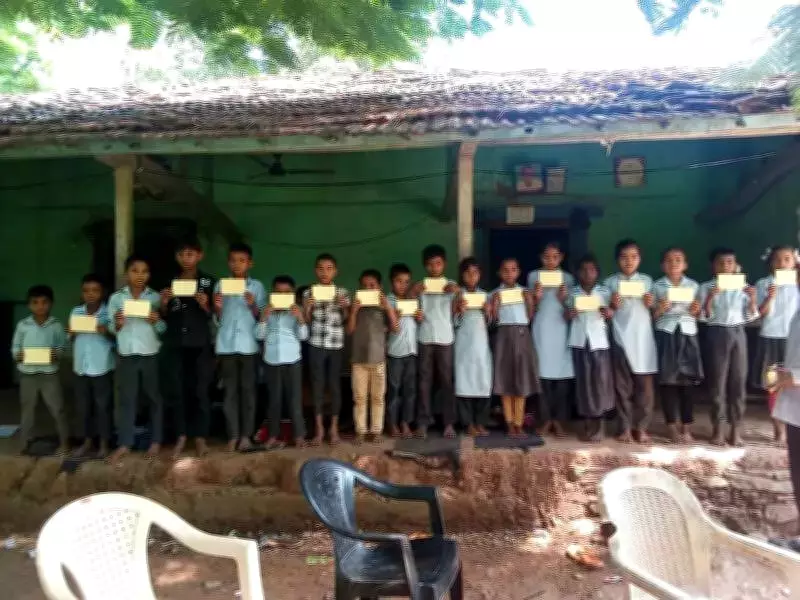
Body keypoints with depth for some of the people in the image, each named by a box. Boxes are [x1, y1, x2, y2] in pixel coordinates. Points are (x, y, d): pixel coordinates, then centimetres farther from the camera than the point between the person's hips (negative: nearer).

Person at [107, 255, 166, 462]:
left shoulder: (156, 298, 0)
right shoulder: (116, 298, 4)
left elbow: (164, 329, 0)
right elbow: (111, 330, 6)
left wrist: (156, 321, -20)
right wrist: (117, 324, -15)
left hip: (151, 355, -1)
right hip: (127, 356, 1)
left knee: (155, 398, 8)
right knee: (126, 399, 6)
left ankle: (155, 441, 19)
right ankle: (124, 443, 15)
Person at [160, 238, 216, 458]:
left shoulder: (209, 282, 2)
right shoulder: (170, 282, 12)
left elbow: (214, 315, 2)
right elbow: (164, 317, 14)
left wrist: (205, 305, -17)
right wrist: (164, 303, -5)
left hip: (200, 343, -3)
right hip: (175, 343, 3)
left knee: (200, 390, 0)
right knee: (178, 390, 5)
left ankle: (200, 436, 7)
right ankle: (181, 436, 14)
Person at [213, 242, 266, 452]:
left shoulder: (257, 286, 6)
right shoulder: (220, 285, 9)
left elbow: (261, 318, 4)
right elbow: (217, 319, 11)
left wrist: (253, 305, -14)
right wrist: (217, 307, -9)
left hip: (248, 344, -1)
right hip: (226, 344, 1)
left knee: (248, 388, 1)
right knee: (230, 389, 3)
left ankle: (246, 435, 6)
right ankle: (233, 435, 6)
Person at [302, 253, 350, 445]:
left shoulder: (342, 293, 4)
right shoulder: (308, 292, 4)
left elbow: (347, 322, 6)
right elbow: (306, 322, 5)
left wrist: (345, 307, -11)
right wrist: (307, 308, -14)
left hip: (336, 345, 0)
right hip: (316, 345, 0)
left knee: (335, 385, 5)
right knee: (317, 385, 3)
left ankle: (334, 428, 15)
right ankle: (319, 428, 13)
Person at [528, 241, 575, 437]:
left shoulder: (567, 278, 9)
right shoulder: (534, 276, 7)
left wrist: (564, 298, -11)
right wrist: (536, 297, -13)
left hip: (560, 330, 1)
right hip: (541, 330, 0)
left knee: (562, 374, -3)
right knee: (543, 373, -3)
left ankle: (559, 420, 5)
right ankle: (545, 419, 7)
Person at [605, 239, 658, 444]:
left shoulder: (647, 280, 8)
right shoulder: (610, 282, 3)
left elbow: (654, 312, 12)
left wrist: (651, 304, -8)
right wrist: (613, 305, -15)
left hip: (643, 339, 1)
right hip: (621, 339, -1)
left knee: (644, 385, 3)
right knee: (622, 385, 3)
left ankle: (641, 427, 13)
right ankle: (625, 427, 11)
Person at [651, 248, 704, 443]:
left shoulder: (693, 285, 9)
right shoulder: (657, 286, 4)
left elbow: (698, 315, 13)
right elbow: (652, 315, 3)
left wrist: (696, 311, -8)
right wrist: (659, 309, -16)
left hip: (688, 333, 2)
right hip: (666, 334, -1)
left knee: (689, 380, 1)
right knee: (668, 380, 0)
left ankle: (687, 427, 11)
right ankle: (672, 427, 10)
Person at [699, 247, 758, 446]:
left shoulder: (743, 287, 7)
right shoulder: (706, 287, 1)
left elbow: (751, 317, 5)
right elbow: (704, 316, -4)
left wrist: (752, 299, -11)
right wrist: (710, 298, -19)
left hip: (738, 334, 2)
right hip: (717, 334, -2)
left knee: (739, 381, 3)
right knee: (718, 381, 1)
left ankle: (736, 429, 12)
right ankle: (718, 428, 11)